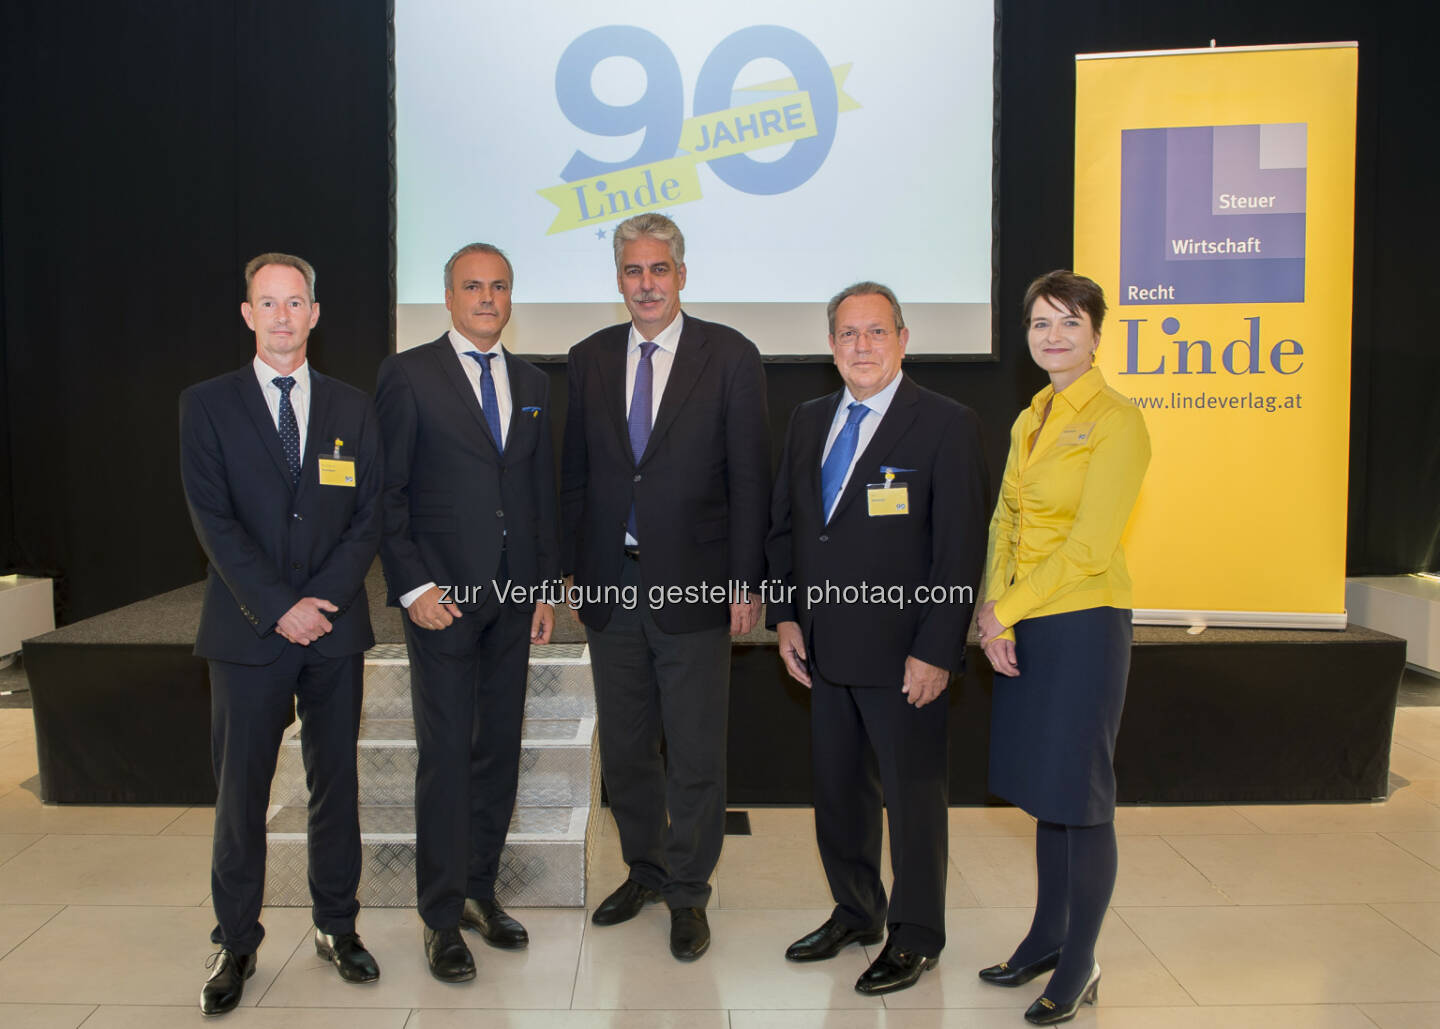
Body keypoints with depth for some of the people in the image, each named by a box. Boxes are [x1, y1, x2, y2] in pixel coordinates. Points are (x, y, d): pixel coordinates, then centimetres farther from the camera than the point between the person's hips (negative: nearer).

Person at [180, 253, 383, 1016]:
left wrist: (323, 600, -9)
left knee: (336, 781, 9)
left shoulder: (352, 408, 9)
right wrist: (278, 608, -12)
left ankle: (337, 926, 23)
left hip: (336, 626, 2)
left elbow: (369, 517, 4)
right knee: (241, 789, 5)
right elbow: (213, 520, -5)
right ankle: (235, 942, 19)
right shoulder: (207, 405, 3)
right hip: (248, 631, -2)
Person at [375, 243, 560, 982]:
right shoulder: (408, 374, -2)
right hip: (443, 596, -5)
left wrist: (546, 587, 9)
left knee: (499, 750, 11)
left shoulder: (532, 384, 13)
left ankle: (480, 891, 26)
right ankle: (443, 917, 12)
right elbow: (386, 492, -5)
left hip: (513, 597, 5)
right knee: (446, 755, -1)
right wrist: (413, 586, -13)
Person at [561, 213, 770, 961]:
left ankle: (687, 892, 23)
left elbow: (749, 478, -4)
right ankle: (644, 867, 35)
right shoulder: (589, 359, 8)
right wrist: (575, 566, 5)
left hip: (694, 585, -3)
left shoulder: (730, 357, -3)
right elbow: (575, 473, 11)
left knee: (695, 753, 5)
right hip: (610, 584, 4)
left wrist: (745, 582, -8)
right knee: (623, 746, 15)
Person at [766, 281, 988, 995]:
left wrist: (935, 652, -17)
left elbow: (962, 548, -13)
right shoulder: (809, 421, 10)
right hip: (826, 650, 6)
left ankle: (915, 937, 27)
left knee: (913, 796, 8)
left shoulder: (946, 425, -9)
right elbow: (784, 525, 15)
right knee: (837, 791, 17)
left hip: (904, 655, -6)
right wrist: (786, 616, 6)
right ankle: (854, 912, 38)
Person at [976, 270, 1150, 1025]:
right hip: (1023, 626, 7)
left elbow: (1091, 546, -16)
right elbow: (1004, 520, 10)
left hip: (1083, 623, -7)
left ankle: (1079, 966, 17)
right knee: (1042, 789, 15)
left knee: (1078, 795, 2)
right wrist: (993, 611, -4)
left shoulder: (1117, 421, -11)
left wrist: (1007, 611, -11)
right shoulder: (1030, 419, 12)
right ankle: (1047, 936, 30)